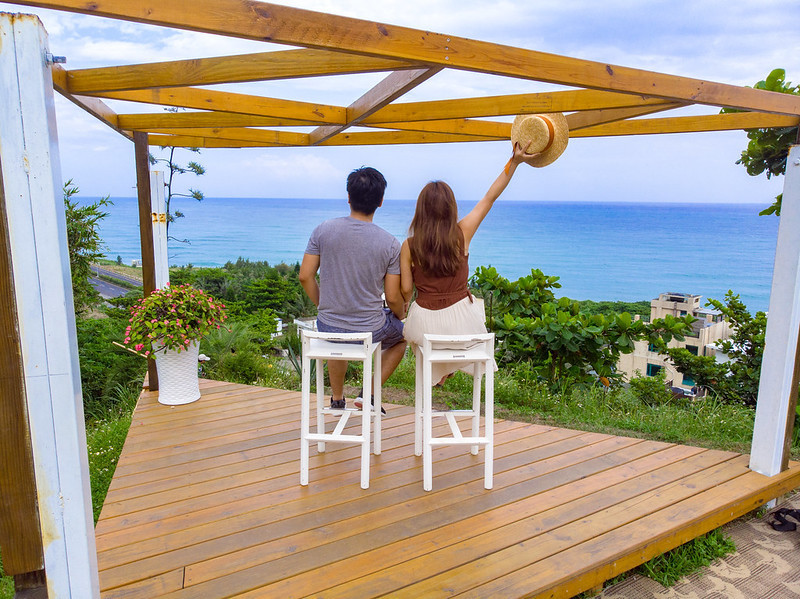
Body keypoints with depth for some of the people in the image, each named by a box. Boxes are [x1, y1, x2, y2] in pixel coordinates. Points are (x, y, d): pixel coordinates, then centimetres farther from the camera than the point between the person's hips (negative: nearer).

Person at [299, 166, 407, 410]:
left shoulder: (324, 230, -9)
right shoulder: (390, 244, -13)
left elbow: (305, 276, -5)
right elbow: (393, 298, -9)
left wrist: (322, 306, 13)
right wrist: (402, 314, 14)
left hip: (327, 328, 2)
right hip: (370, 331, -2)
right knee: (403, 332, 31)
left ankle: (337, 398, 47)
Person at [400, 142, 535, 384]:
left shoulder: (409, 246, -11)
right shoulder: (462, 234, -11)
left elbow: (406, 290, -5)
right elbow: (490, 197, -4)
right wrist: (514, 162, 0)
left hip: (425, 323, 0)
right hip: (461, 321, 0)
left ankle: (433, 374, 47)